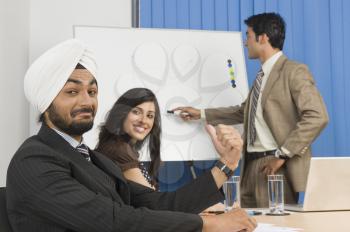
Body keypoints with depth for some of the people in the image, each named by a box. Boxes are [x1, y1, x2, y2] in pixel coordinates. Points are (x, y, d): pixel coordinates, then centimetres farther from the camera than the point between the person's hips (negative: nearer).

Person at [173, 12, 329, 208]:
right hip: (252, 164, 9)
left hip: (276, 165, -9)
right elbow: (244, 112, 30)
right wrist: (201, 114, 27)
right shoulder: (263, 75, 18)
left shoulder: (294, 71, -9)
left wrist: (283, 155, -19)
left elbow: (317, 117, -19)